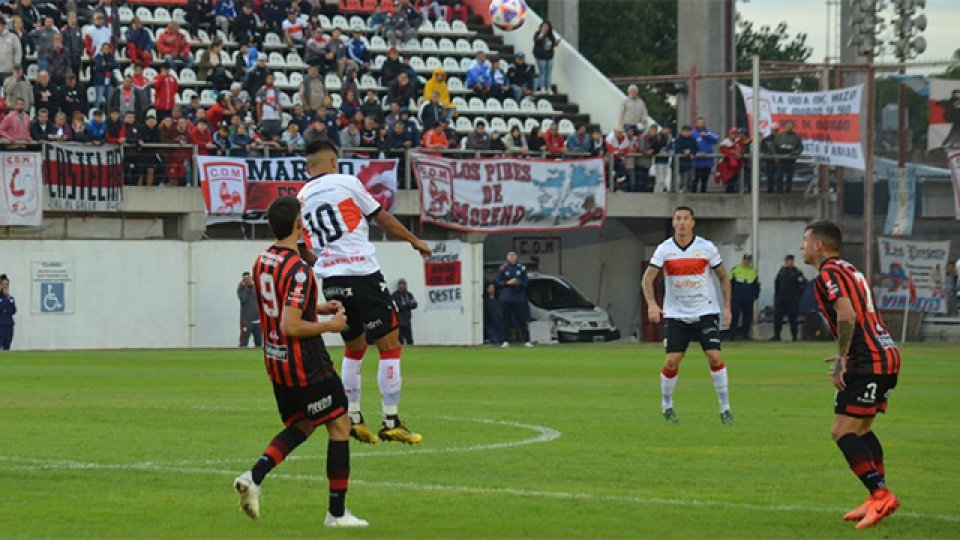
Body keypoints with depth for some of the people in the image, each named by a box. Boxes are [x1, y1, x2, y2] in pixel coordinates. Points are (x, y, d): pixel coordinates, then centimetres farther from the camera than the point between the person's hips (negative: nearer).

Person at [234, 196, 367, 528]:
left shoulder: (262, 262, 5)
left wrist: (317, 309, 16)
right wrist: (330, 326, -15)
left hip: (275, 360, 9)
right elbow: (290, 326, -27)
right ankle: (337, 512, 7)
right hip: (306, 364, -9)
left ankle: (254, 477, 2)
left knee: (301, 427, 22)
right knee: (340, 426, 5)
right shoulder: (298, 271, -23)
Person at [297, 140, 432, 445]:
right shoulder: (346, 183, -2)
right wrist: (414, 240, 16)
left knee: (353, 348, 21)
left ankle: (353, 419, 15)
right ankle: (391, 422, -4)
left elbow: (304, 251, 18)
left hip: (331, 282, 6)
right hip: (363, 274, -6)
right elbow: (383, 219, 3)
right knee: (390, 345, 0)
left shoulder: (300, 200, 11)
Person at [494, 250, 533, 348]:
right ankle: (505, 341, 4)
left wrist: (518, 282, -14)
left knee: (522, 320, -2)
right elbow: (497, 282, 1)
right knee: (506, 320, -1)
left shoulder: (521, 268, 6)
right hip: (506, 298, 0)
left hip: (519, 298, 0)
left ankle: (527, 341, -1)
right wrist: (508, 283, -13)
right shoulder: (503, 268, 3)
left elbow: (525, 282, 6)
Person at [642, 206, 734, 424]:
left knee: (715, 356, -13)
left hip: (705, 312, -1)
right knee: (672, 361, -6)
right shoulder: (664, 249, -3)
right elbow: (648, 277, -10)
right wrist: (651, 303, -26)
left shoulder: (706, 247, -3)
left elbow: (723, 277, 6)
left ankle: (725, 409, -5)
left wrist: (727, 306, -3)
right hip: (676, 314, 1)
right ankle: (667, 407, 16)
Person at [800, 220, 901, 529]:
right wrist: (846, 356, 29)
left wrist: (842, 358, -18)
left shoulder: (828, 273, -8)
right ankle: (878, 500, 18)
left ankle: (880, 495, -18)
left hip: (868, 361, -10)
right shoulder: (848, 270, 22)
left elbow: (847, 315, -21)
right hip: (887, 354, 10)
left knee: (843, 432, -10)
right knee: (861, 429, 19)